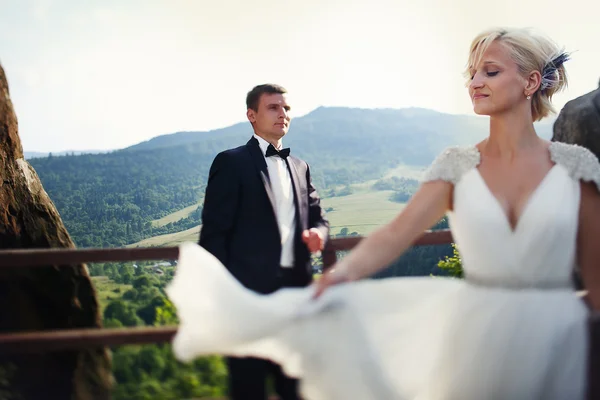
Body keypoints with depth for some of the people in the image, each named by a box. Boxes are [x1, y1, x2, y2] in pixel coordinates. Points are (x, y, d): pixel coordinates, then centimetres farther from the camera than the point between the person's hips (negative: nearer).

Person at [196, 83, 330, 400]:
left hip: (295, 290, 6)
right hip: (249, 291, -6)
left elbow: (317, 216, 21)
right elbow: (213, 233, -6)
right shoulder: (231, 163, -2)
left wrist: (317, 232, -4)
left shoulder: (299, 167, 17)